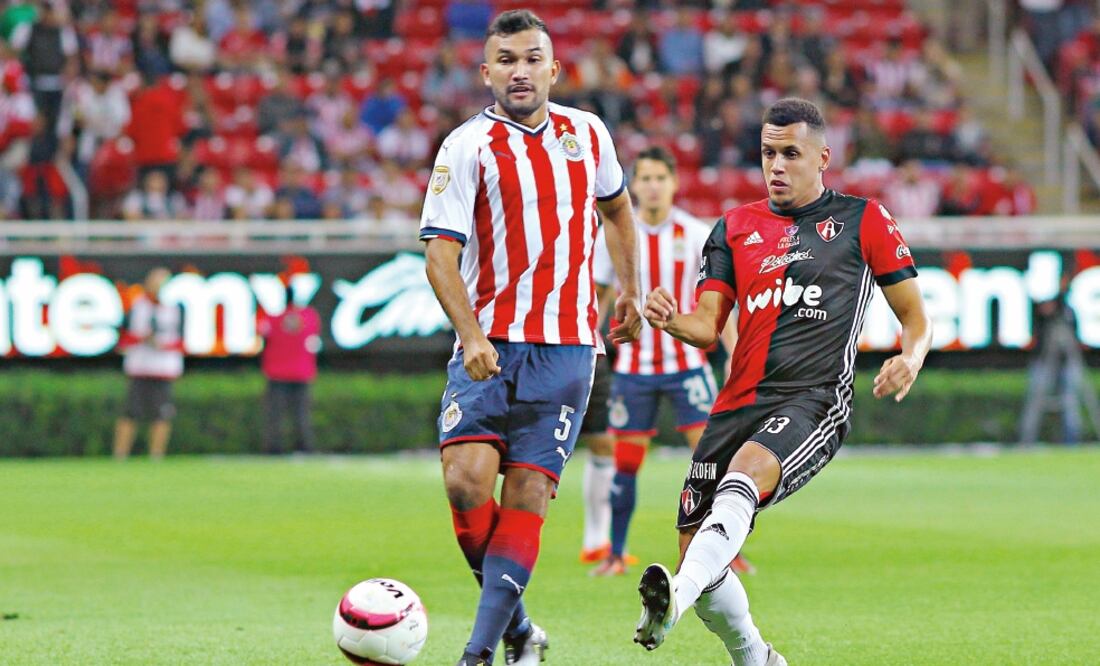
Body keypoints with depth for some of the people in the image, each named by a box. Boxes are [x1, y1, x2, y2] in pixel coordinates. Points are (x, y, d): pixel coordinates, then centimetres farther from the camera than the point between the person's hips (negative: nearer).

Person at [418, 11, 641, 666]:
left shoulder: (587, 133, 9)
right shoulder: (467, 147, -3)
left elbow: (616, 205, 30)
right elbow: (441, 254, -10)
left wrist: (630, 289, 29)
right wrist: (471, 335, -23)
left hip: (566, 347, 2)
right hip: (488, 344, -2)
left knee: (526, 495, -6)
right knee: (466, 480, -17)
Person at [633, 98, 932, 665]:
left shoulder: (863, 220, 9)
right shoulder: (736, 227, 18)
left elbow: (915, 317, 11)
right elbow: (707, 327, 11)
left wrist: (909, 358, -12)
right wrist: (671, 320, -12)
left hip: (815, 400, -5)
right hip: (741, 401, 5)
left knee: (744, 474, -37)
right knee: (697, 554, -1)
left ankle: (676, 598, -57)